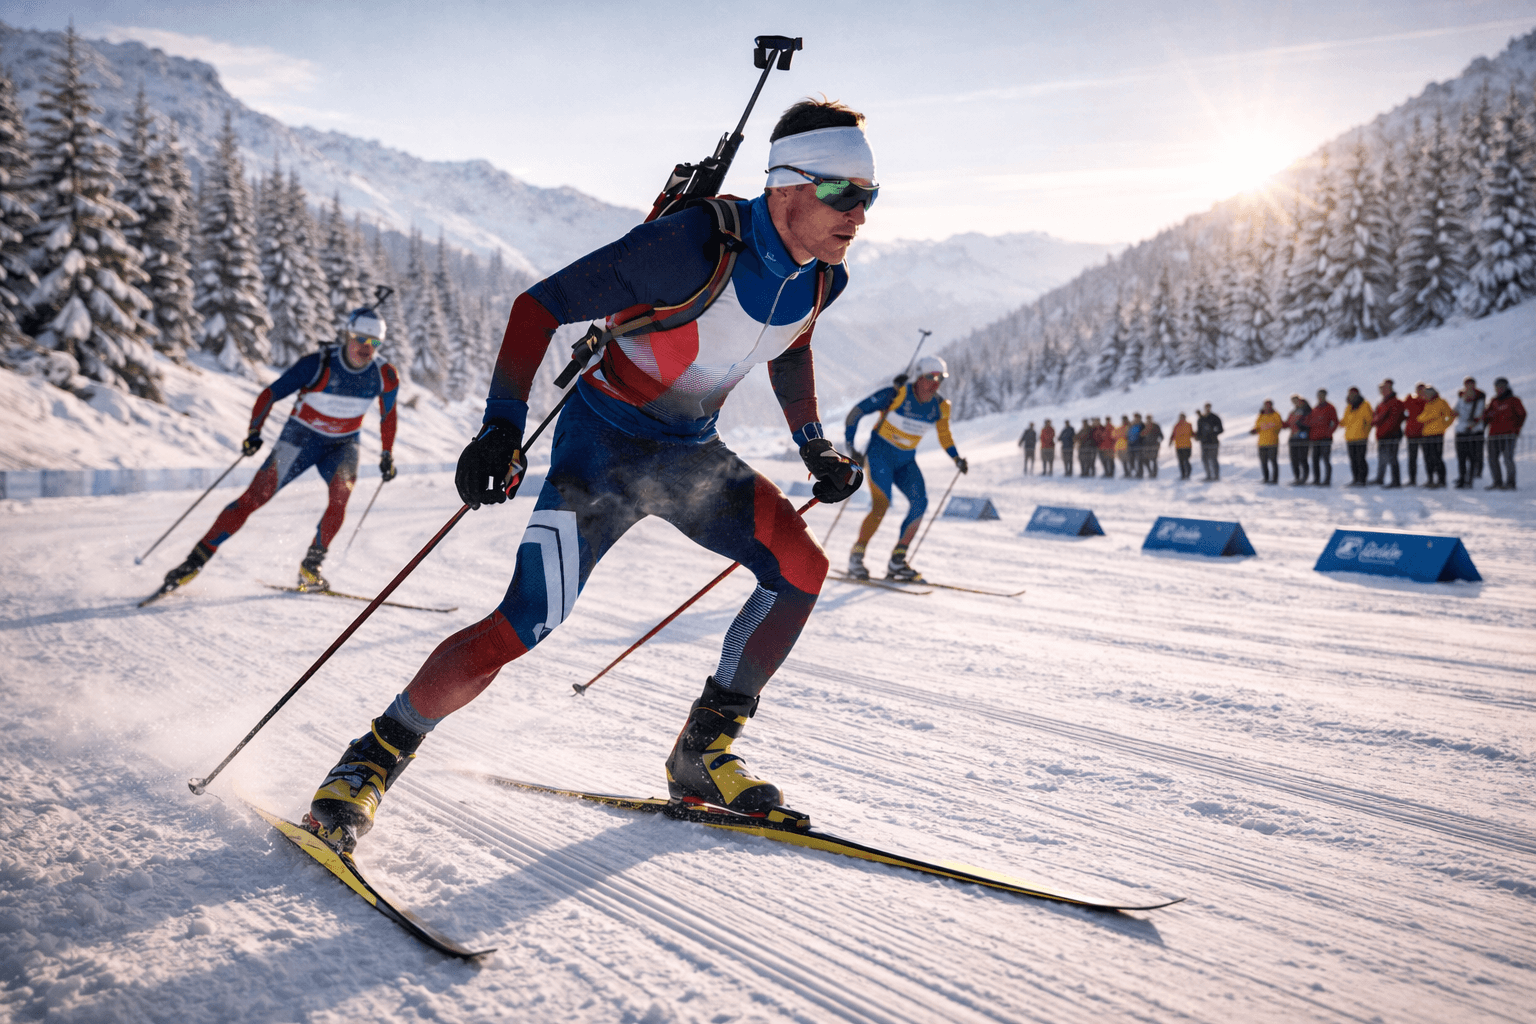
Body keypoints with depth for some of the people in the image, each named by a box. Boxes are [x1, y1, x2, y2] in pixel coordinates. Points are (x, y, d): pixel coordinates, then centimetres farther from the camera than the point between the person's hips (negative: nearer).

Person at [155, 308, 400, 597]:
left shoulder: (385, 376, -13)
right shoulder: (317, 364, -22)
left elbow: (388, 415, 7)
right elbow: (271, 394, -15)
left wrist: (387, 454, 7)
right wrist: (254, 431, -26)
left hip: (343, 444, 2)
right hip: (301, 436, -2)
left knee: (340, 493, -27)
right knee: (256, 495, -11)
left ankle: (311, 566, -14)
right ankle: (196, 560, -3)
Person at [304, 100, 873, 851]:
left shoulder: (822, 277, -4)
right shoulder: (693, 247, -27)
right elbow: (541, 305, -22)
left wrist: (815, 447, 11)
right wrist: (502, 425, -30)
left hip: (691, 452, 7)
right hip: (604, 442, -7)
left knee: (801, 569, -6)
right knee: (529, 623, -18)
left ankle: (702, 758, 8)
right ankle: (375, 759, 4)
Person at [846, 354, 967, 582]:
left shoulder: (940, 406, -3)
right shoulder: (896, 394, -19)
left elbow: (944, 434, 17)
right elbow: (856, 412, -14)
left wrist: (957, 459, 4)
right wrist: (850, 446, -20)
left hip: (906, 460, 5)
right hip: (880, 453, -5)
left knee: (920, 502, -13)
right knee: (881, 505, -21)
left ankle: (897, 562, -4)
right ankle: (856, 558, -5)